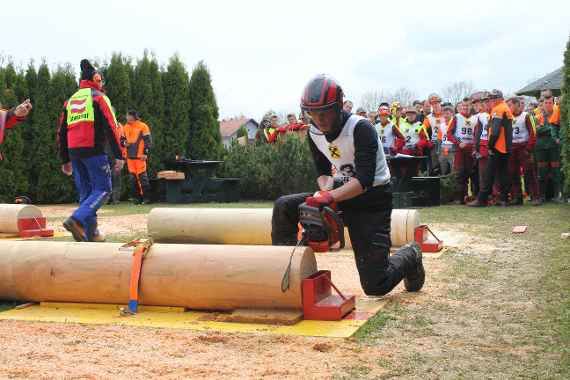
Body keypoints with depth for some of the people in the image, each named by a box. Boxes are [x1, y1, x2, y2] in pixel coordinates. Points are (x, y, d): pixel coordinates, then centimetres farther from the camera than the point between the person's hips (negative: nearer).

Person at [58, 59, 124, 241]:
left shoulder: (70, 100, 20)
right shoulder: (99, 97, 2)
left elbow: (61, 132, 19)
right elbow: (111, 127, -9)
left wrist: (65, 160, 24)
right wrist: (119, 155, -10)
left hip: (73, 151, 7)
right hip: (93, 149, -6)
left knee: (85, 191, 13)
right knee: (102, 189, -3)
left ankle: (91, 233, 11)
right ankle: (77, 220, -23)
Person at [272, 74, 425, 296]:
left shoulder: (361, 128, -24)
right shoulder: (314, 133, -3)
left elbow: (364, 180, -31)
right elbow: (323, 172, 6)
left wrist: (330, 196, -42)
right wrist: (326, 190, -17)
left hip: (371, 202, -6)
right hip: (340, 195, 6)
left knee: (375, 286, -7)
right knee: (283, 207, -12)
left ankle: (410, 256, 25)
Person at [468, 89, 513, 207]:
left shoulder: (497, 109, -11)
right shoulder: (506, 109, 19)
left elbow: (495, 130, -20)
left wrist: (490, 145, -13)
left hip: (497, 147, -9)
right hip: (506, 148, 9)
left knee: (490, 174, -7)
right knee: (503, 173, 11)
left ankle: (482, 199, -5)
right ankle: (504, 199, 12)